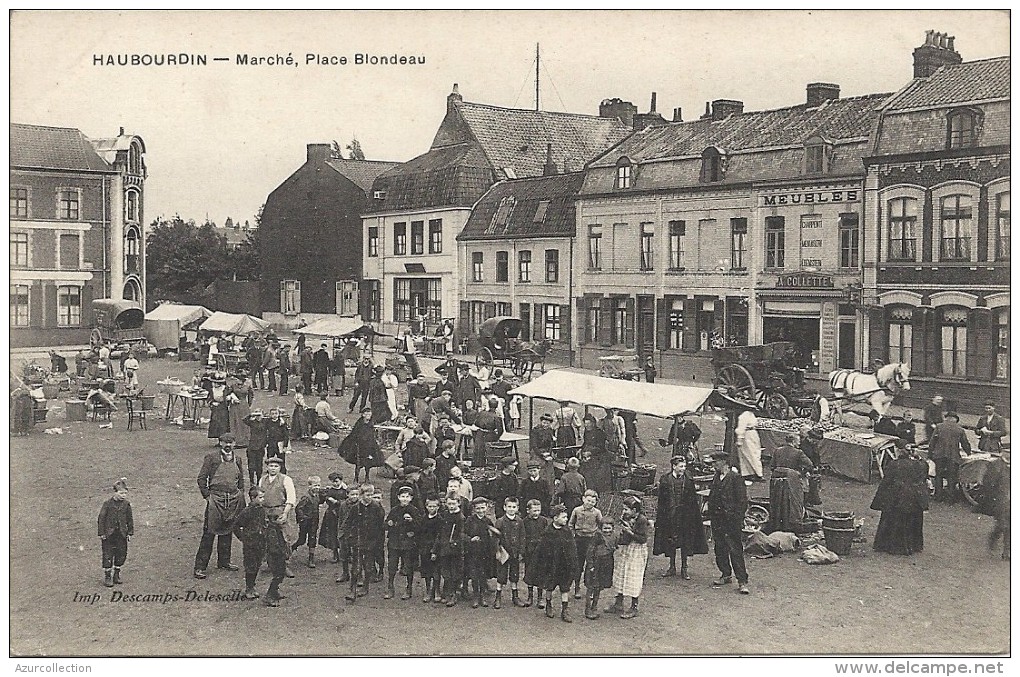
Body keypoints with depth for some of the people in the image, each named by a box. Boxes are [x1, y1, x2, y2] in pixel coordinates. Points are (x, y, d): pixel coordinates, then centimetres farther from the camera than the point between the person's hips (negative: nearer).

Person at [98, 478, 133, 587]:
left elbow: (130, 519, 9)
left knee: (122, 554, 7)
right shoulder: (108, 503, -9)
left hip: (121, 534, 3)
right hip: (109, 533, -3)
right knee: (108, 555, 0)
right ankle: (107, 577, 10)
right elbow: (101, 518, -5)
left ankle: (116, 575, 23)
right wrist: (101, 534, -7)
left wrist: (130, 532, 7)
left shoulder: (126, 504, 0)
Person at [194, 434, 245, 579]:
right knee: (209, 533, -6)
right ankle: (200, 566, -2)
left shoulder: (237, 459, 11)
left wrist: (241, 495, 13)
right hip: (216, 499, -5)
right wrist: (207, 495, -8)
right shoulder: (211, 457, -5)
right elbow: (201, 478, -4)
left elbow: (241, 479, 21)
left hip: (233, 500, 5)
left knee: (227, 531, 14)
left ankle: (224, 562, 27)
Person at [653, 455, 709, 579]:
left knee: (686, 542, 3)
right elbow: (661, 501, 2)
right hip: (670, 516, 0)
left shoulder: (688, 480, 0)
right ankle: (672, 567, 18)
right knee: (670, 541, 6)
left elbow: (693, 499, 3)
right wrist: (661, 517, -2)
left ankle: (684, 568, 14)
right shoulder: (665, 480, -1)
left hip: (686, 516, 0)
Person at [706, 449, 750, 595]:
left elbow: (742, 500, -10)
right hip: (717, 519, 7)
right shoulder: (716, 477, 13)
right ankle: (726, 575, 26)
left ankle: (742, 581, -6)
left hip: (731, 519, -7)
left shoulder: (736, 478, -9)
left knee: (735, 551, -8)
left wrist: (738, 519, -14)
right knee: (720, 548, 12)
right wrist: (711, 515, 12)